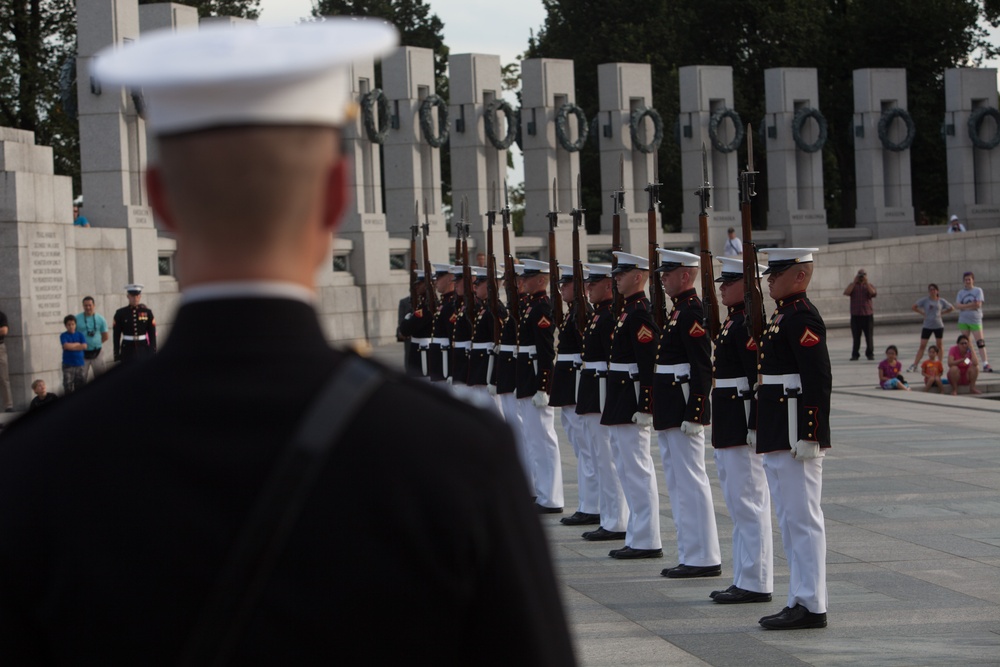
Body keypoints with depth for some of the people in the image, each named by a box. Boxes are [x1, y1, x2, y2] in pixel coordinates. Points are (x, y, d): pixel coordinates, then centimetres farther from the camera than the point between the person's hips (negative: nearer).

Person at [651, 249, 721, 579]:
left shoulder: (692, 311, -15)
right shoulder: (679, 310, 15)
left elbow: (703, 367, -20)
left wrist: (693, 414, -22)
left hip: (684, 409, -10)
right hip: (671, 413, 11)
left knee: (690, 481, -6)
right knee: (678, 483, 13)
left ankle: (704, 558, -2)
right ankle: (692, 555, 18)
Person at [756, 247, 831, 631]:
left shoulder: (802, 319, -15)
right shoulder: (784, 315, 16)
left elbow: (819, 380, -21)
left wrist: (808, 436, -24)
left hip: (796, 434, -11)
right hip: (778, 438, 11)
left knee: (802, 519, -6)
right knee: (789, 519, 13)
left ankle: (811, 606, -2)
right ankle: (801, 600, 19)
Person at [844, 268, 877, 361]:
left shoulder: (869, 286, 8)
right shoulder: (853, 286, 9)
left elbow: (873, 294, -12)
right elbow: (846, 292, -9)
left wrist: (866, 283, -12)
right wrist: (854, 282, -9)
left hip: (867, 315, 0)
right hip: (855, 315, 0)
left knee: (869, 336, 2)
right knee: (856, 337, 2)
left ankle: (870, 354, 10)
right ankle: (855, 355, 7)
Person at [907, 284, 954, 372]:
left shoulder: (941, 301, 3)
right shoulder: (925, 300, -1)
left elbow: (951, 308, 13)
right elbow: (914, 307, 2)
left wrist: (942, 313, 2)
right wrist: (923, 313, -5)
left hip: (938, 326, 1)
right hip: (927, 326, -1)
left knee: (939, 345, 5)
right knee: (922, 345, -4)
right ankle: (915, 365, -5)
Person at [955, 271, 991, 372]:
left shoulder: (978, 290, 0)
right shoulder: (961, 292, 8)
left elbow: (978, 304, -13)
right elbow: (957, 305, -5)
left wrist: (964, 306, -9)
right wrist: (971, 305, -15)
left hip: (975, 320, -4)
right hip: (963, 321, 4)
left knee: (980, 342, -11)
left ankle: (985, 363, -14)